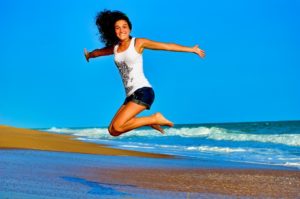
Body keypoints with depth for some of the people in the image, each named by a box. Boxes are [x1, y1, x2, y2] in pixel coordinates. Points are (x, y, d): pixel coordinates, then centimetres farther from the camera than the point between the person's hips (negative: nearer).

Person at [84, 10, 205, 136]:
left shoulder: (138, 43, -1)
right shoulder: (114, 48, 13)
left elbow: (167, 46, -4)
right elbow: (97, 52, 35)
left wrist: (191, 49, -5)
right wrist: (89, 55, 54)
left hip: (143, 91, -7)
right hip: (130, 95, 7)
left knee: (117, 127, -21)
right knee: (112, 130, 2)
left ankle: (154, 118, -3)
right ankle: (151, 121, 16)